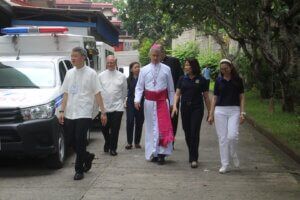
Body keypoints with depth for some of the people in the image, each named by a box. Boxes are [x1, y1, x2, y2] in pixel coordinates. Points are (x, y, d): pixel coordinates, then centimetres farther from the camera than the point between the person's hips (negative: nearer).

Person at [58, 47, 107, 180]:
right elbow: (66, 93, 14)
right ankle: (88, 157, 35)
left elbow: (97, 94, -3)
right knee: (73, 141, 9)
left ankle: (79, 170, 3)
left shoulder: (90, 73, -2)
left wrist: (103, 112, -7)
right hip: (69, 114, 5)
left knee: (80, 141, -7)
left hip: (84, 113, -5)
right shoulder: (69, 73, 12)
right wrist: (62, 111, 6)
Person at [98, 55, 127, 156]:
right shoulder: (101, 76, 4)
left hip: (117, 107, -1)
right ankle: (107, 143, 34)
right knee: (104, 128, 7)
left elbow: (124, 91, 12)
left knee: (115, 129, 0)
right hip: (104, 107, 1)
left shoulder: (121, 76, 4)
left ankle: (113, 148, 12)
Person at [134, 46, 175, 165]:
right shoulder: (144, 70, 6)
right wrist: (137, 99, -12)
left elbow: (171, 87, 6)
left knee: (163, 126, -9)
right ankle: (152, 153, 16)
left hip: (162, 100, -1)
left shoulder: (166, 69, 4)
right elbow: (139, 87, 4)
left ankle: (161, 154, -5)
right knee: (151, 127, 6)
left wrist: (172, 103, 5)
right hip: (149, 101, 1)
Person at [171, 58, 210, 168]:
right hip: (185, 108, 3)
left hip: (197, 108, -3)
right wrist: (174, 106, -10)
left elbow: (206, 97, 4)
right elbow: (177, 93, 7)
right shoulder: (182, 79, 8)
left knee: (195, 132, -10)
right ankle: (192, 155, 24)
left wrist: (210, 112, 5)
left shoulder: (201, 80, 0)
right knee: (187, 132, 8)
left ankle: (194, 159, -8)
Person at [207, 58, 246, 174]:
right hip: (220, 111, 2)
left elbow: (241, 98, 6)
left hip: (234, 110, -1)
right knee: (222, 138, 0)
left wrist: (242, 113, -4)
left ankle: (233, 155, 14)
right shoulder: (218, 81, 8)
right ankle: (225, 165, 7)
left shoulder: (238, 80, 4)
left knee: (232, 135, -16)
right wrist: (211, 114, 6)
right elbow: (215, 98, 11)